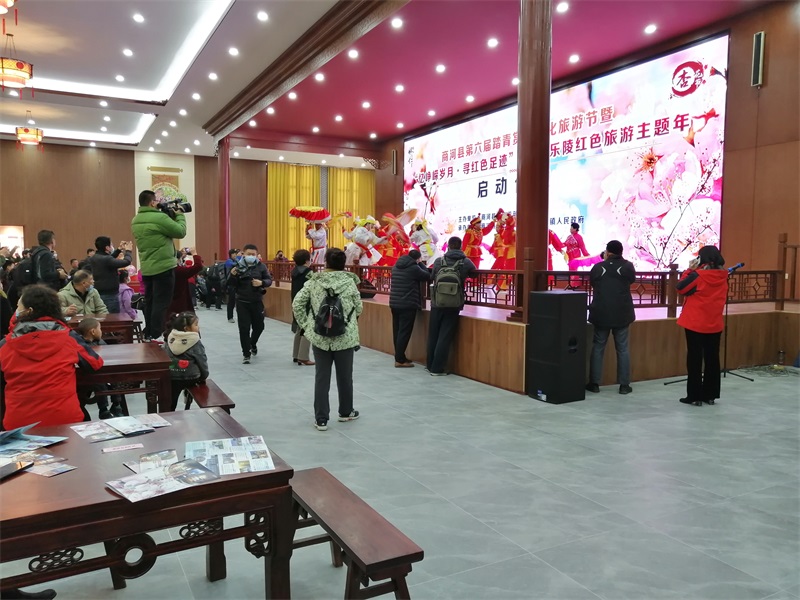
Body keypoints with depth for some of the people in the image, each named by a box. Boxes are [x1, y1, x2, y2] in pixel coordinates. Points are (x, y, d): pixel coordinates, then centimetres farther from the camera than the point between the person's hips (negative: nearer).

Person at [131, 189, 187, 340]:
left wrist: (171, 216, 15)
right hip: (163, 268, -8)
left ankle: (148, 335, 21)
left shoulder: (135, 221, 10)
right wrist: (179, 216, 6)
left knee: (150, 303, 14)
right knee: (161, 304, -4)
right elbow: (181, 232, -9)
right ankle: (156, 337, -3)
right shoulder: (160, 217, -16)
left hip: (146, 269, 8)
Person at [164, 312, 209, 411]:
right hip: (190, 378, -4)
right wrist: (203, 377, 9)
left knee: (170, 405, 13)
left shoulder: (171, 338, 1)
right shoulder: (196, 343, -12)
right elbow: (202, 362, -7)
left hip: (171, 377, 4)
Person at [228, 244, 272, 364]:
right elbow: (232, 284, -4)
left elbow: (269, 280, -1)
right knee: (244, 328, -1)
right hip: (242, 302, -2)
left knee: (259, 326, 15)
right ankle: (246, 354, 10)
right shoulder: (239, 266, -5)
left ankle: (253, 343, 46)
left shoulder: (261, 266, -3)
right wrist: (232, 275, -24)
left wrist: (262, 283, -21)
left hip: (257, 301, 2)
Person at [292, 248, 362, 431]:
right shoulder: (349, 281, -5)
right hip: (345, 337, -1)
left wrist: (305, 325, 7)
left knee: (322, 377, 8)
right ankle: (346, 412, 31)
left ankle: (321, 419, 10)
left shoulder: (314, 281, -1)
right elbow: (359, 308, 1)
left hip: (319, 336, 1)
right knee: (344, 376, 14)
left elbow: (296, 304, -2)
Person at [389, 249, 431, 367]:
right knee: (404, 332, -4)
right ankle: (399, 360, -4)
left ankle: (399, 357, 19)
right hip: (408, 305, -8)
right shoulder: (414, 268, -12)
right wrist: (420, 264, 10)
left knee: (397, 331, 12)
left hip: (394, 303, 8)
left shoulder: (396, 266, 12)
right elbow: (427, 276, -1)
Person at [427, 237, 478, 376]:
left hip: (436, 304, 1)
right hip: (453, 306, -1)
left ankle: (430, 365, 22)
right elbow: (475, 274, 15)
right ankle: (437, 368, 4)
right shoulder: (466, 262, -4)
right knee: (445, 337, 3)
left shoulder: (438, 261, -3)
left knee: (433, 335, 13)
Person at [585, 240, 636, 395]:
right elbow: (632, 280, 13)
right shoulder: (628, 266, -4)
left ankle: (594, 383, 10)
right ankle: (624, 385, 10)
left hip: (601, 313, 0)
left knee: (598, 347, 9)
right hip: (622, 314, 0)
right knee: (622, 348, 8)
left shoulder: (597, 267, -4)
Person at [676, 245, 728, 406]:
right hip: (714, 325, 5)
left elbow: (681, 288, -7)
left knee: (695, 360, 2)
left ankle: (695, 396, 5)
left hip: (695, 324, -5)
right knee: (712, 359, 11)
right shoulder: (723, 277, 2)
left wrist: (690, 270, -2)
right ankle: (710, 395, 18)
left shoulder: (698, 276, -16)